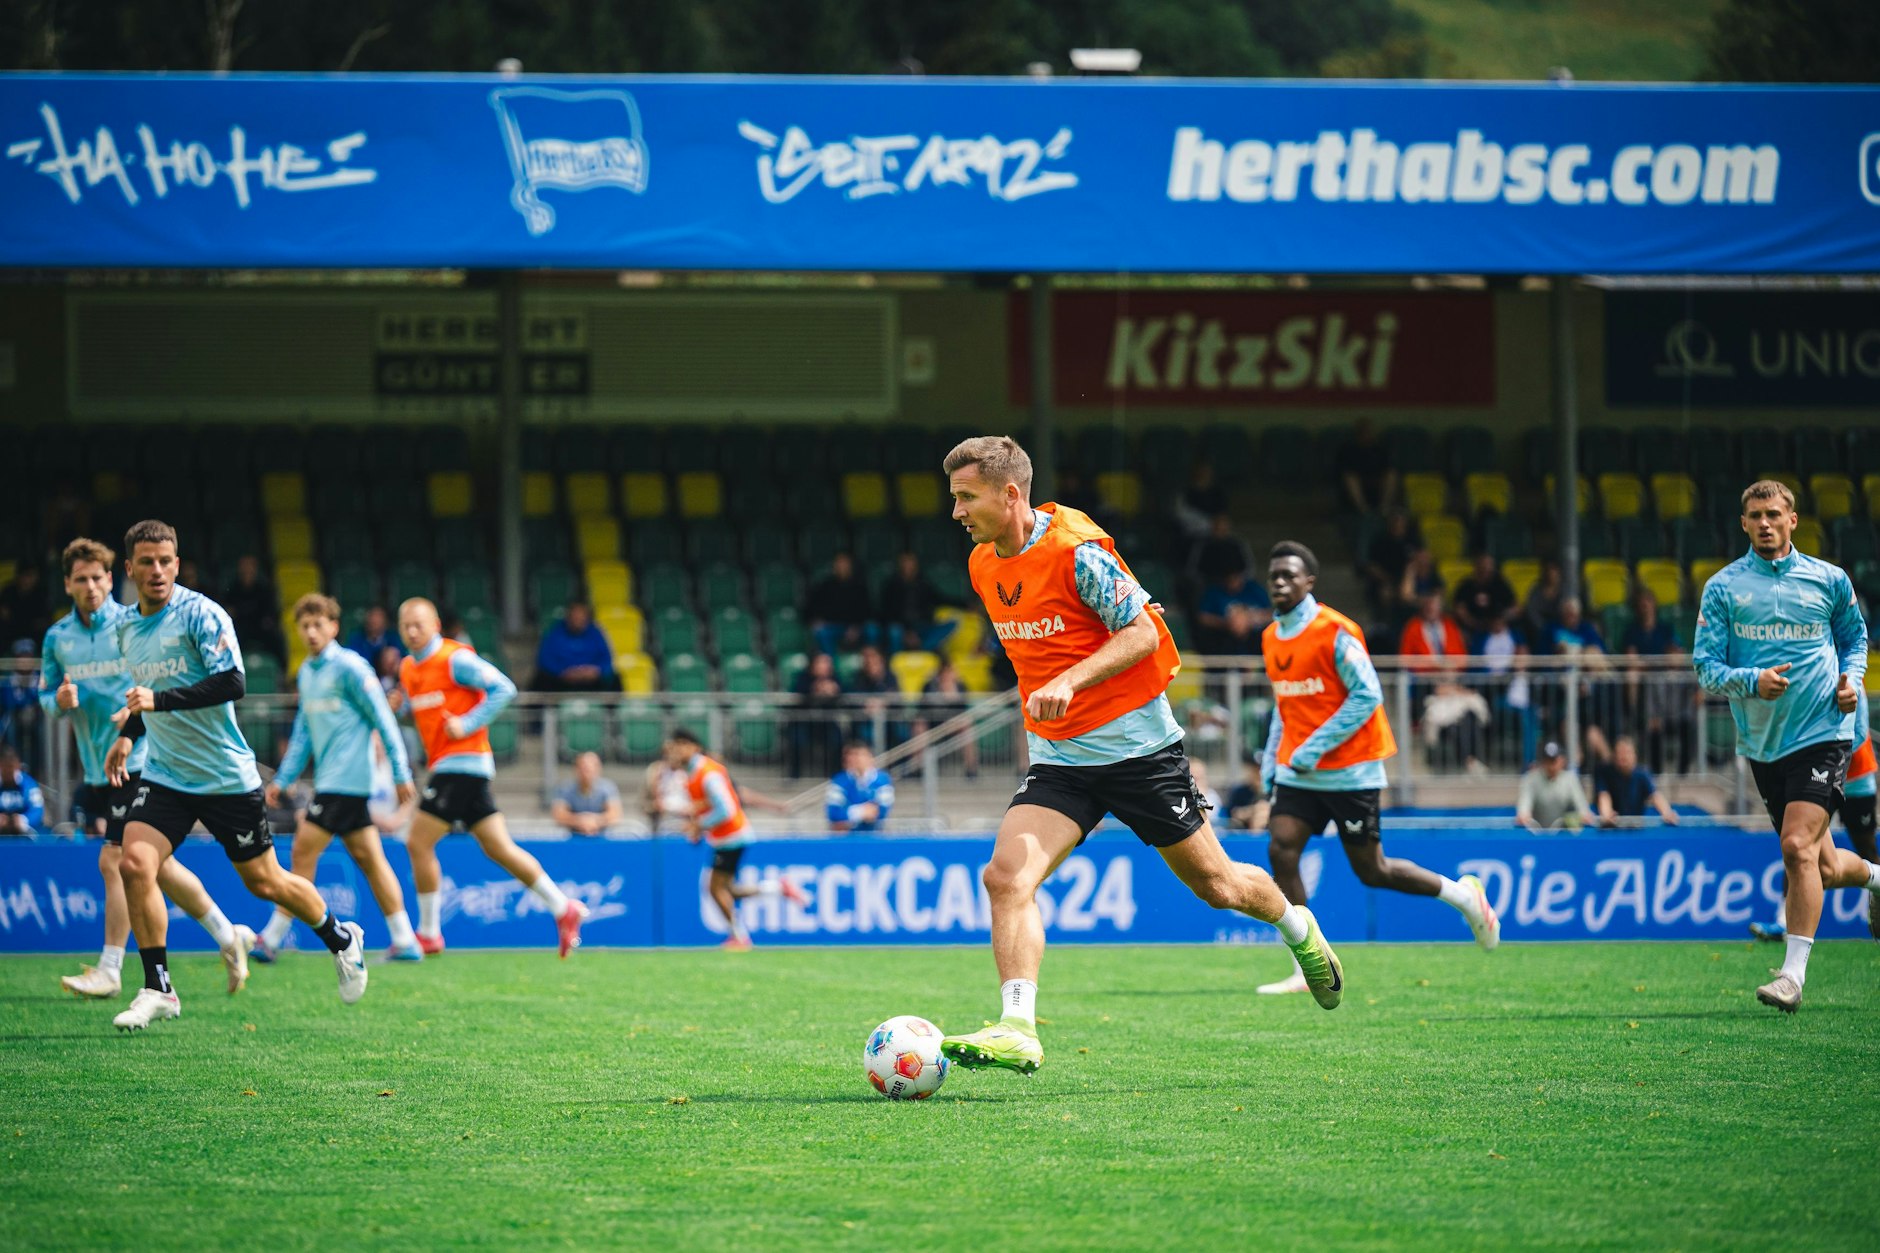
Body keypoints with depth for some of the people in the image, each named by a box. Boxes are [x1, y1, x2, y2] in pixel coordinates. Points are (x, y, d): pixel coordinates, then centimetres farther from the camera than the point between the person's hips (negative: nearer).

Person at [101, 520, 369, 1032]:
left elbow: (231, 683, -25)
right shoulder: (127, 628, 7)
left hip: (226, 776, -5)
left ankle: (341, 939, 34)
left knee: (264, 882, 6)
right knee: (134, 864, -17)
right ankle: (157, 989, -9)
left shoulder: (201, 614, -15)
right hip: (164, 774, 5)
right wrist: (128, 735, 13)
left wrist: (159, 701, -30)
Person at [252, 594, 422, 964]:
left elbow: (383, 720, -10)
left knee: (304, 851, -9)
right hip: (330, 778, 9)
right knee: (368, 857, 9)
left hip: (345, 778, -9)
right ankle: (404, 941, 11)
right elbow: (303, 732, 22)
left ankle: (273, 938, -6)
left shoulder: (349, 667, -11)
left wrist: (401, 773, -12)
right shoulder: (306, 673, 15)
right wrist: (282, 779, 16)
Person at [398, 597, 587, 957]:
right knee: (498, 848, 7)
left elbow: (503, 688, -14)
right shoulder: (408, 668, 15)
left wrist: (467, 724, -18)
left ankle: (428, 934, -2)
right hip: (444, 766, 9)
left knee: (419, 843, -10)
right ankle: (563, 908, 12)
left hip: (462, 762, -9)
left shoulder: (454, 659, -10)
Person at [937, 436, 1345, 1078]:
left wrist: (1070, 682, -29)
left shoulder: (1077, 549, -18)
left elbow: (1142, 634, -18)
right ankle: (1018, 1029, -25)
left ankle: (1298, 928, 39)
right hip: (1056, 757, 5)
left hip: (1135, 746, -5)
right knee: (1006, 875, -19)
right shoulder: (983, 565, 5)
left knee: (1215, 883, 8)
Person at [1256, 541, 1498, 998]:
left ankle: (1463, 895, 24)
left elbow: (1367, 695, -17)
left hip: (1349, 771, -6)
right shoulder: (1272, 639, 9)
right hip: (1297, 771, 6)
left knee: (1372, 871, -1)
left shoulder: (1336, 632, -13)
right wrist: (1271, 758, 12)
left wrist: (1314, 749, -20)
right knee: (1281, 849, -12)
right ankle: (1307, 969, -7)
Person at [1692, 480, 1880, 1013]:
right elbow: (1705, 667, -2)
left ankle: (1793, 974, -17)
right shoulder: (1723, 587, 1)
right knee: (1822, 867, 11)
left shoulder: (1829, 580, 3)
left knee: (1799, 847, -19)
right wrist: (1752, 681, -20)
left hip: (1822, 733, -3)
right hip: (1762, 743, 3)